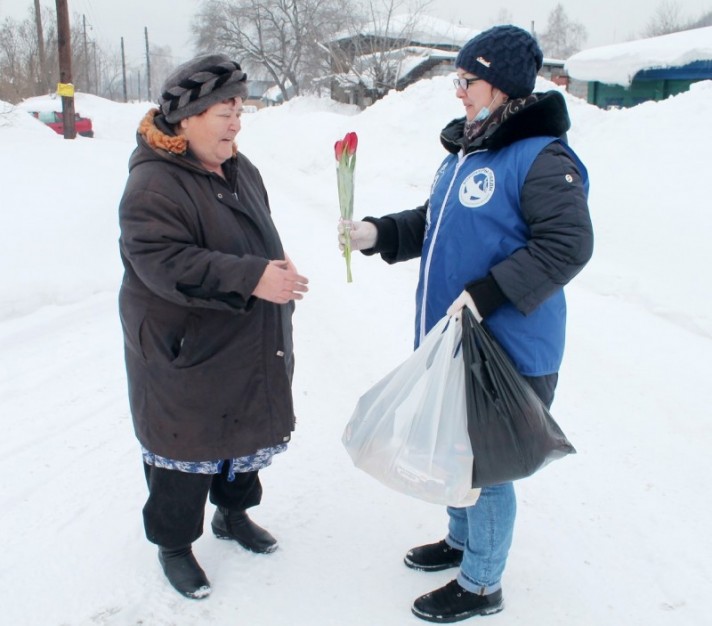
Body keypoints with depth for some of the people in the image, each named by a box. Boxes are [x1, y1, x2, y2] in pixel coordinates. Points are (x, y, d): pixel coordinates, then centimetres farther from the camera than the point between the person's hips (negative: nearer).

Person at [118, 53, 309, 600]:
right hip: (184, 354, -8)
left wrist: (279, 270, 6)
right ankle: (174, 544, 31)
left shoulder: (240, 170, 7)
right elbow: (165, 263, -31)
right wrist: (251, 278, -36)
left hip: (249, 349, 8)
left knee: (247, 433, 21)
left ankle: (234, 511, 46)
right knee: (187, 451, 7)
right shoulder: (153, 184, -21)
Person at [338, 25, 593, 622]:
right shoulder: (463, 151, 11)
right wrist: (379, 234, 2)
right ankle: (461, 539, 48)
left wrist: (486, 294, -28)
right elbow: (432, 223, 18)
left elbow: (567, 244, -24)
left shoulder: (540, 157, -17)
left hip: (507, 353, -9)